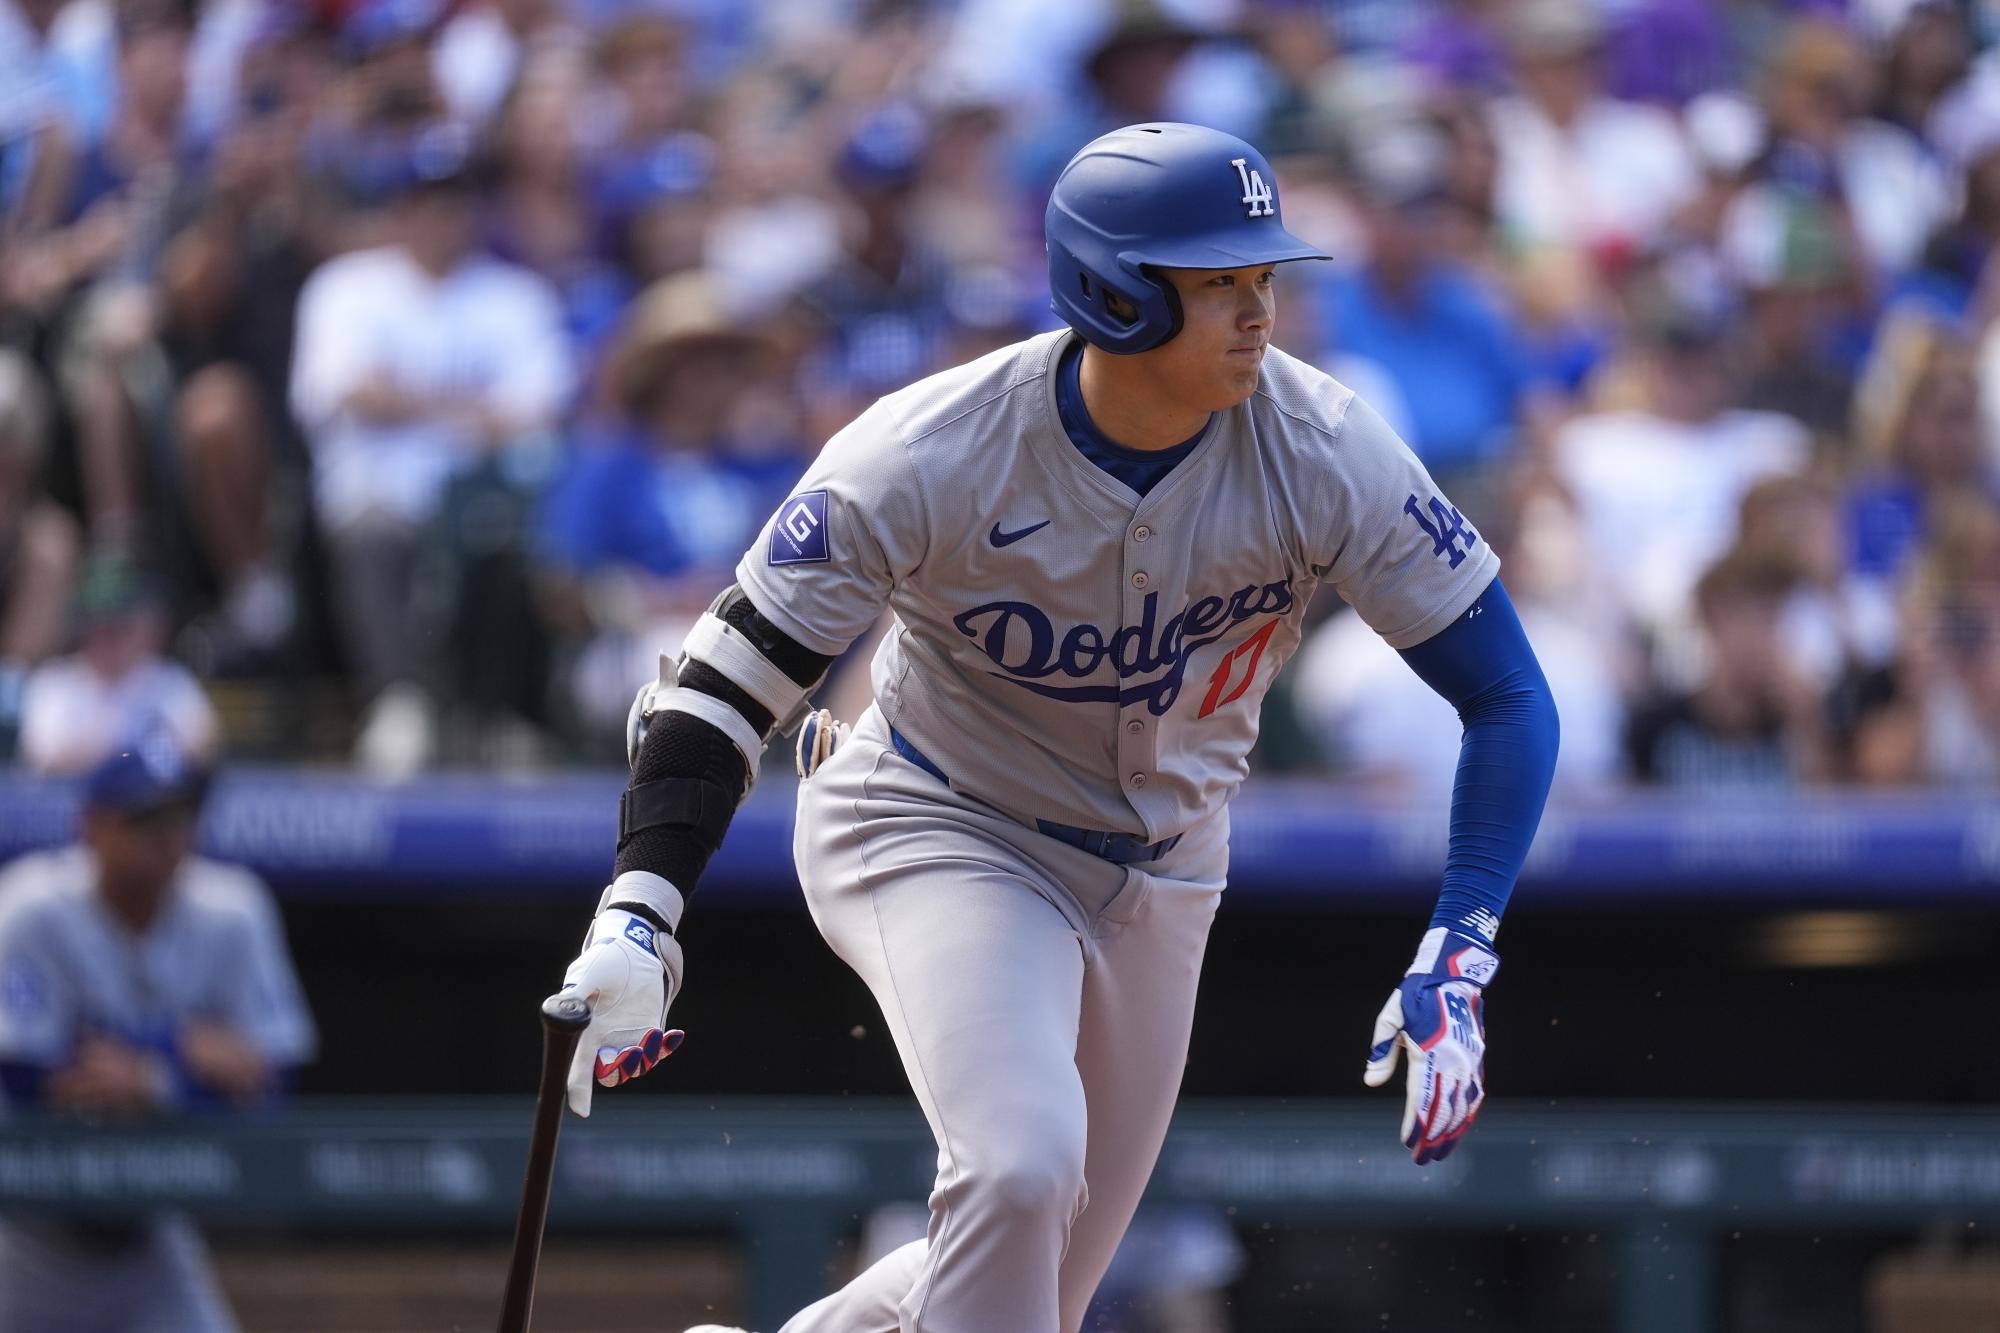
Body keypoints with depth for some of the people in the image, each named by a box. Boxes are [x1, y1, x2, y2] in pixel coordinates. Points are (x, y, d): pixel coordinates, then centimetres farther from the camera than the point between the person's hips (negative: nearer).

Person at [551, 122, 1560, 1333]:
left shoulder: (1325, 454, -21)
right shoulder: (928, 459, -26)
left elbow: (1511, 698, -16)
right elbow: (731, 678, -19)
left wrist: (1459, 960, -28)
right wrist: (637, 917, -32)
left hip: (1155, 887, 4)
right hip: (936, 834, -4)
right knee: (1020, 1167, -30)